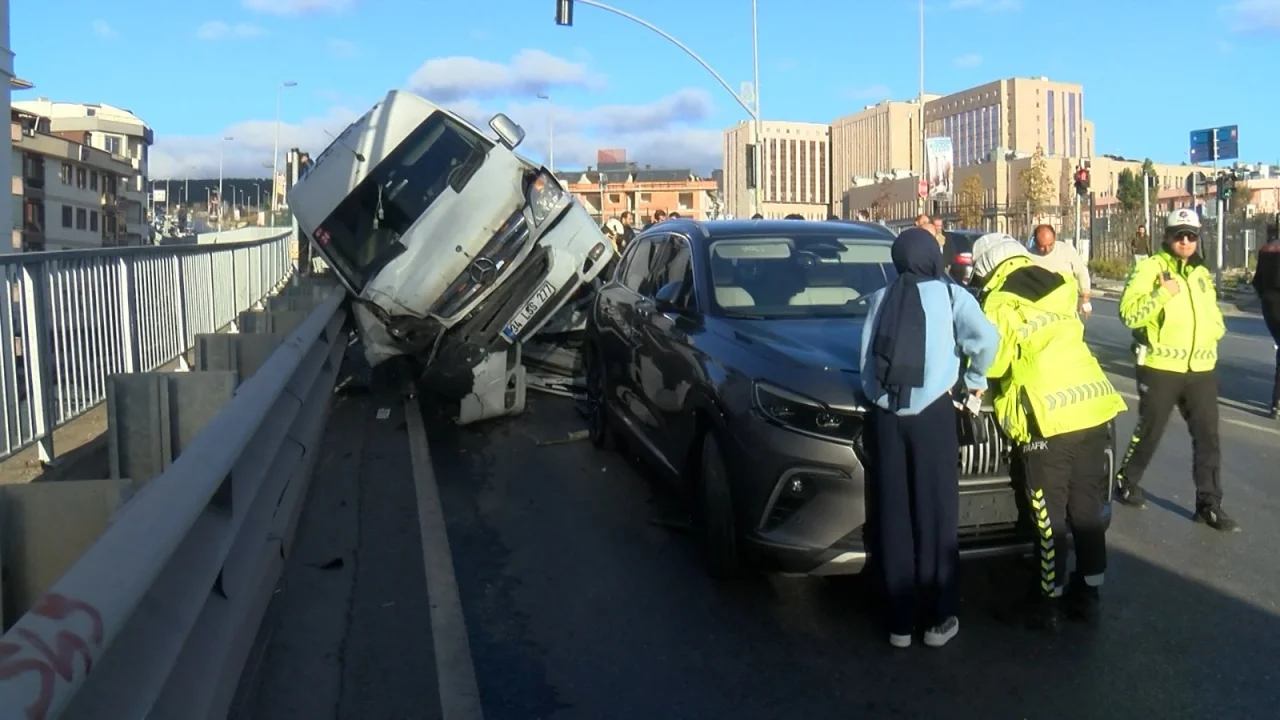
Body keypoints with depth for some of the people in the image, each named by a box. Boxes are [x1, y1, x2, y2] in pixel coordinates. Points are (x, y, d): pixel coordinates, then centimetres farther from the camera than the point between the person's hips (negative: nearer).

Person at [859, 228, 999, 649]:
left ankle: (900, 621, 13)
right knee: (936, 513, 5)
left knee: (893, 516, 7)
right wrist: (976, 378, 6)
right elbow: (985, 337, -9)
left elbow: (866, 358, 10)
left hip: (884, 413, 3)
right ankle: (941, 618, 12)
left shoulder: (880, 298, 15)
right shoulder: (950, 295, 5)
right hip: (931, 411, -3)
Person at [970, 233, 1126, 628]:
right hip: (1093, 408, 6)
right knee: (1087, 509, 15)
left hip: (1049, 420, -6)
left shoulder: (1000, 305, -6)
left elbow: (993, 362, -11)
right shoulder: (1058, 286, 13)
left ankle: (1049, 601, 14)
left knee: (1049, 517, 5)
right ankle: (1088, 594, 26)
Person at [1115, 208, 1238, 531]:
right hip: (1160, 367, -5)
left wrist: (1213, 330, 6)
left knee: (1207, 436, 5)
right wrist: (1163, 293, -25)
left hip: (1201, 368, 6)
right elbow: (1129, 313, -17)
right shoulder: (1149, 268, -6)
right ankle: (1126, 483, 28)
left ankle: (1209, 504, 13)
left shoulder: (1202, 273, 15)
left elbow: (1214, 316, 26)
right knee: (1149, 432, 7)